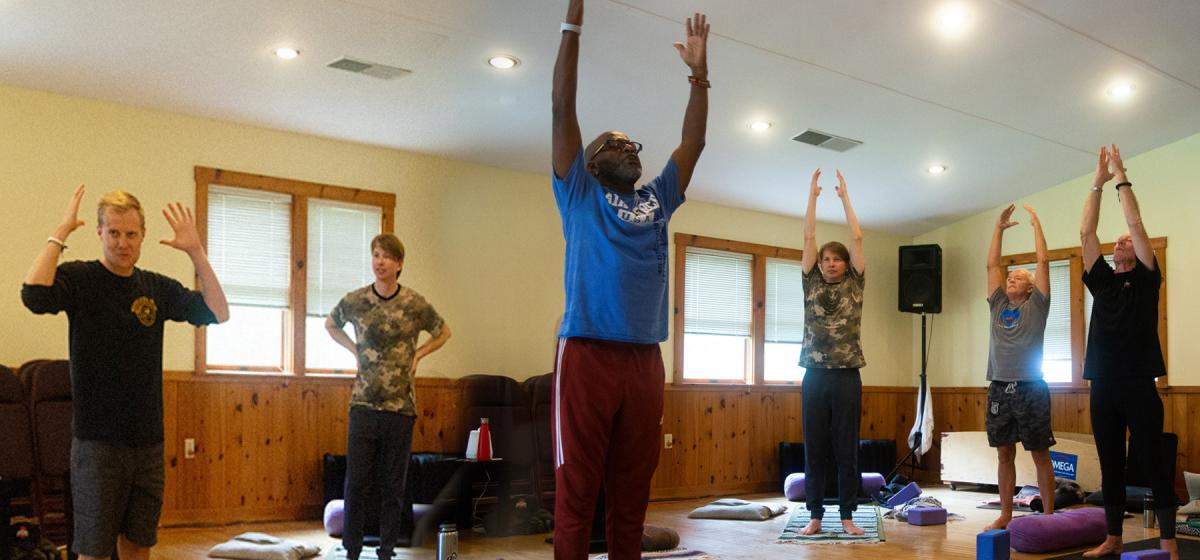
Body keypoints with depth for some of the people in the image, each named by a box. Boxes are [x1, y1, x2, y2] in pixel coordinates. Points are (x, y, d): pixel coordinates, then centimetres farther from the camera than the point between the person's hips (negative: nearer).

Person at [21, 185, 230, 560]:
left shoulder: (157, 288, 7)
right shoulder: (78, 278, -5)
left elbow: (218, 313, 0)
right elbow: (34, 295, -26)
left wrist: (196, 253, -7)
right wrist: (61, 232, -19)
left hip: (148, 441, 4)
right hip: (97, 441, -4)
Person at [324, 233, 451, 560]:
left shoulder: (415, 305, -4)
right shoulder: (355, 301, 0)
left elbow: (443, 333, 14)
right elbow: (331, 325, 21)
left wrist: (418, 354, 2)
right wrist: (355, 350, 8)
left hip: (401, 407, 0)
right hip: (364, 406, 1)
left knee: (394, 485, 6)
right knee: (356, 482, 2)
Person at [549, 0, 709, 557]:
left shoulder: (657, 200, 21)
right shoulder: (579, 194, 9)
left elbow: (693, 141, 20)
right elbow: (562, 109, 3)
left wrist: (699, 71, 14)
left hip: (645, 360, 5)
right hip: (587, 354, -4)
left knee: (631, 491, 9)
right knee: (576, 491, -2)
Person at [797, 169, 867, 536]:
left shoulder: (854, 285, 8)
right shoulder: (811, 283, 11)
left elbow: (857, 238, 5)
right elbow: (808, 238, 7)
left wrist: (844, 196, 9)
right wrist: (813, 195, 8)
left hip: (846, 376, -1)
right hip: (815, 375, 1)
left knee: (846, 449, 2)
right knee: (814, 449, 4)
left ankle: (847, 515, 10)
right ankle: (815, 515, 11)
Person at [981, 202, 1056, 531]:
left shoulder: (1036, 307, 3)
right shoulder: (998, 306, 14)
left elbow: (1043, 261, 0)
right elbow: (992, 265, 14)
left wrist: (1036, 223, 5)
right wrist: (999, 228, 15)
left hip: (1030, 389, -4)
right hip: (999, 389, 4)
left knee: (1040, 454, 1)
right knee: (1004, 454, 9)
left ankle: (1049, 515, 7)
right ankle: (1005, 516, 15)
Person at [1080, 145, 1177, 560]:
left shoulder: (1146, 278, 3)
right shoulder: (1102, 281, 14)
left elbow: (1136, 224, -5)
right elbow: (1086, 233, 9)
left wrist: (1122, 178, -1)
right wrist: (1098, 183, 8)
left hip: (1139, 385, -5)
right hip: (1103, 386, 5)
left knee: (1154, 464, -2)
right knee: (1110, 466, 10)